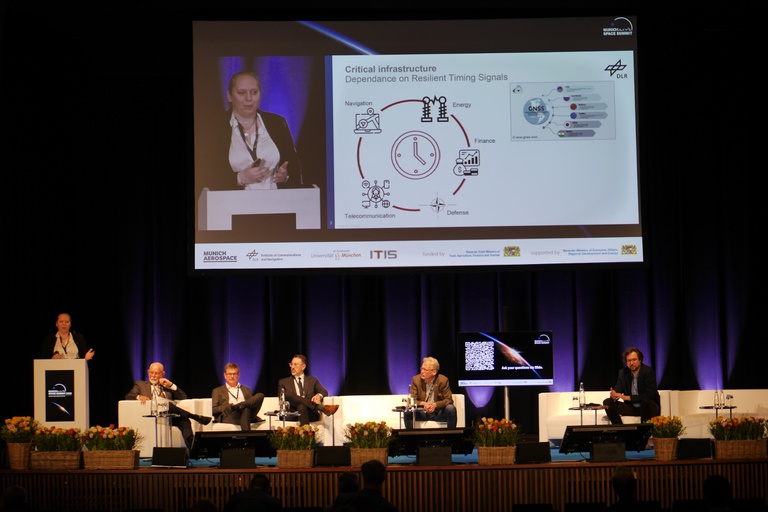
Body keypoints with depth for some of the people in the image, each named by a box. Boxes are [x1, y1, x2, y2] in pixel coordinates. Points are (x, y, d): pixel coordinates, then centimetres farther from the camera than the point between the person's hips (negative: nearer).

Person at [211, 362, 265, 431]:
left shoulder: (246, 390, 34)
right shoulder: (217, 391, 24)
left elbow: (253, 403, 23)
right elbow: (213, 410, 10)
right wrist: (229, 406, -8)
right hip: (229, 417, -3)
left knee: (260, 395, -28)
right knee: (246, 408, -40)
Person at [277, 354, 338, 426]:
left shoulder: (312, 380, 25)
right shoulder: (283, 382, 22)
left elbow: (324, 392, 12)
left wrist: (319, 395, -16)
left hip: (310, 414, 0)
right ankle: (321, 408, -44)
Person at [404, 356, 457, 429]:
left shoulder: (443, 380, -7)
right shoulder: (416, 379, -3)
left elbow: (448, 400, -7)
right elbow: (412, 400, -4)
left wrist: (435, 404, -26)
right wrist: (423, 404, -25)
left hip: (438, 413, -1)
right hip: (422, 413, 1)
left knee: (451, 408, -30)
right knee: (407, 412, -27)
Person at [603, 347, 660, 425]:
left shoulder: (648, 371, -13)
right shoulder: (623, 373, 3)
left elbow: (649, 395, -22)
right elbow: (617, 390, 0)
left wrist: (628, 397, -27)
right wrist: (614, 395, -27)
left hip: (648, 407, -5)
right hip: (631, 407, 5)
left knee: (646, 401, -38)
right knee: (607, 402, -9)